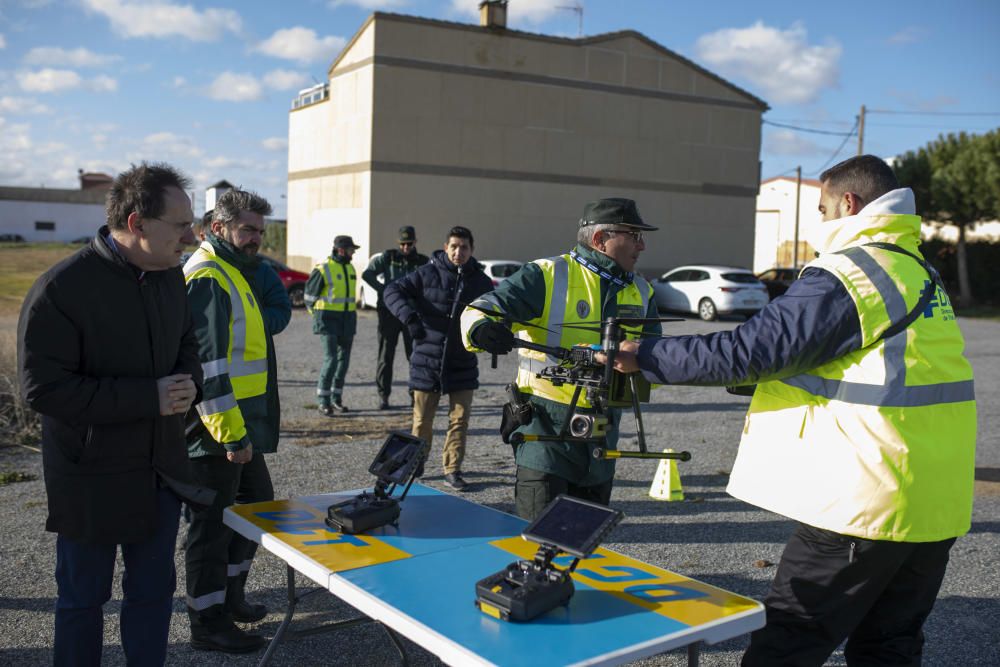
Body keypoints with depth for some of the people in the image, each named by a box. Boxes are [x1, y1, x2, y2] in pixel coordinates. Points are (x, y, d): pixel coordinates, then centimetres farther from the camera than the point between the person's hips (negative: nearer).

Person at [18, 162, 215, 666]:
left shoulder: (170, 275, 2)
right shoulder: (61, 289, -20)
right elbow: (42, 388, -21)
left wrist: (188, 382, -8)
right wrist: (149, 397, -25)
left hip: (162, 469, 6)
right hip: (93, 480, -6)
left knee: (153, 591, 19)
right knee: (83, 598, 13)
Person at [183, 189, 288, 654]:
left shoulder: (237, 272, 15)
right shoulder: (208, 278, -17)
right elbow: (207, 366, -24)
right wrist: (232, 435, -24)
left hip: (239, 426, 10)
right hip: (217, 432, -10)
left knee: (257, 501, 20)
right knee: (213, 523, 2)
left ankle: (230, 594, 36)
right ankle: (208, 623, 17)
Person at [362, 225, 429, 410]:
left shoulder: (423, 262, 6)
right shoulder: (388, 257, 2)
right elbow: (367, 274, -4)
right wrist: (383, 290, -11)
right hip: (389, 313, -1)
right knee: (386, 355, 2)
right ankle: (383, 396, 9)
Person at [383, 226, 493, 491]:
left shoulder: (481, 282, 3)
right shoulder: (428, 274, -5)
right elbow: (392, 290, -6)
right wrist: (408, 315, -24)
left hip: (462, 364, 2)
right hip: (427, 362, -2)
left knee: (459, 420, 5)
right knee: (422, 420, 8)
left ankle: (452, 470, 17)